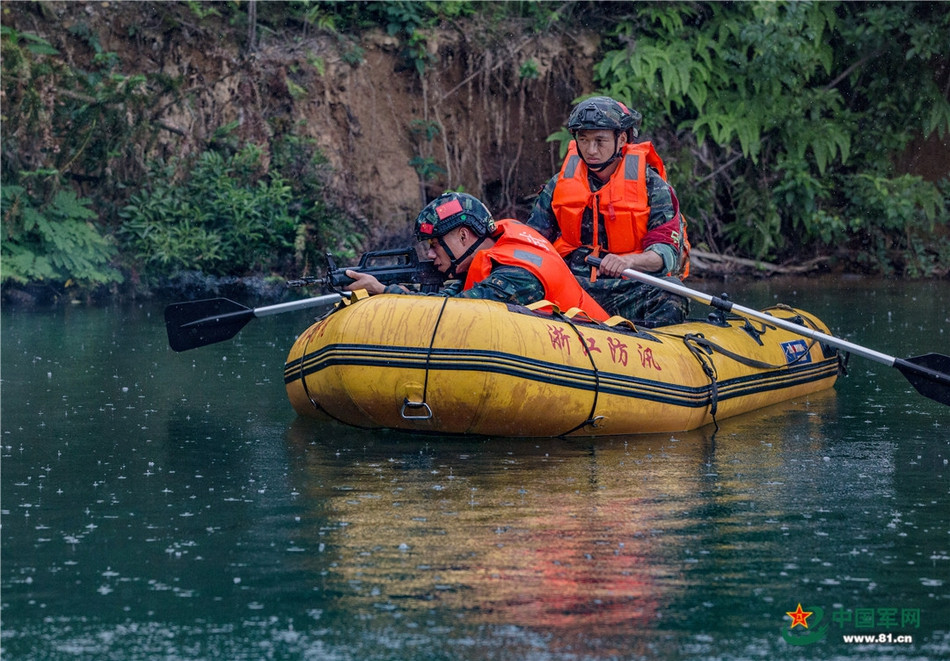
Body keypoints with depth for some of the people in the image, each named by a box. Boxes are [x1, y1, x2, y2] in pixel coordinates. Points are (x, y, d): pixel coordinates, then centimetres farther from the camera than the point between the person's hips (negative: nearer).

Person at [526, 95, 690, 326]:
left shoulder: (651, 185, 0)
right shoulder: (560, 184, 11)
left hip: (630, 287, -3)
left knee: (671, 299, -36)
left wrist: (628, 261, -31)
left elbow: (669, 251, -9)